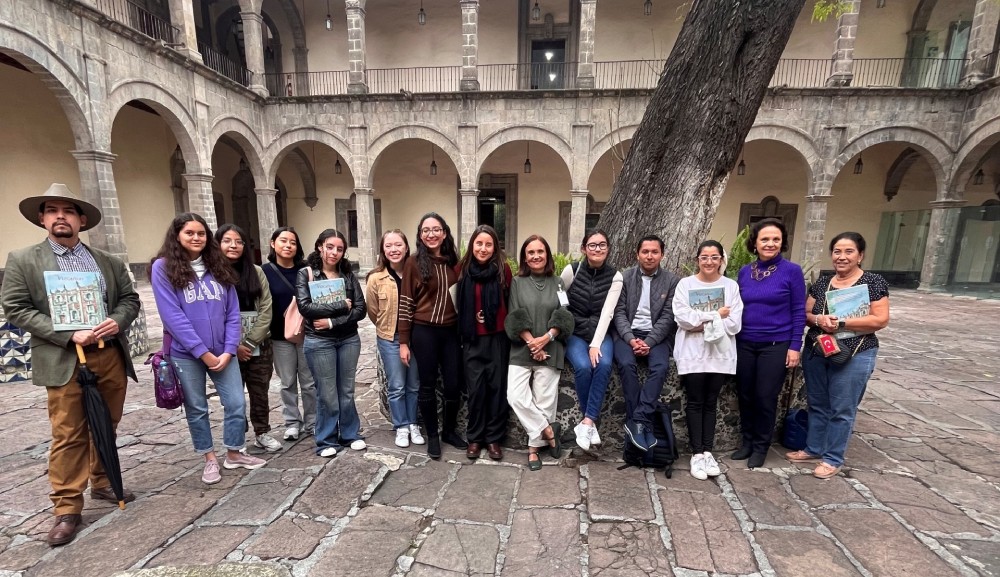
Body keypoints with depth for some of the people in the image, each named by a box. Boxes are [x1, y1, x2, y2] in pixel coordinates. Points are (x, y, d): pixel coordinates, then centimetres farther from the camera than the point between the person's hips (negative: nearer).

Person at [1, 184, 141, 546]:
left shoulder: (108, 261, 11)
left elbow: (130, 298, 10)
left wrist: (116, 322, -11)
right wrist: (68, 335, -16)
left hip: (111, 356, 3)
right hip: (64, 361, -3)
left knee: (106, 428, 14)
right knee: (68, 436, 1)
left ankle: (102, 483, 32)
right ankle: (67, 509, 14)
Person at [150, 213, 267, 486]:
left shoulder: (219, 267, 5)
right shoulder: (163, 268, -6)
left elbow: (232, 312, 3)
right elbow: (172, 316, -13)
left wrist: (228, 350, -7)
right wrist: (202, 352, -15)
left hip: (222, 352, 3)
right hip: (186, 354, -3)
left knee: (236, 403, 5)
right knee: (196, 408, 11)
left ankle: (234, 453, 26)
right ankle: (210, 459, 29)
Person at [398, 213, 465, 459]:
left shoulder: (454, 263, 6)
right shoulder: (414, 263, -5)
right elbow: (406, 303, -5)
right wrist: (403, 341, -6)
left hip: (451, 331, 3)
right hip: (424, 332, -3)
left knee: (454, 384, 9)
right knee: (428, 384, 9)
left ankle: (449, 430, 32)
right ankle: (432, 435, 28)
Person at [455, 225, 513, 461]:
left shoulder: (503, 269, -5)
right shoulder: (463, 269, 0)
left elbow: (510, 302, 0)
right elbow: (458, 303, 9)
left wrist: (508, 328, 0)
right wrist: (464, 328, 8)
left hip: (498, 337, -1)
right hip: (472, 339, 1)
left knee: (497, 386, 6)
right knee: (475, 388, 5)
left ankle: (494, 438, 23)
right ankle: (474, 438, 23)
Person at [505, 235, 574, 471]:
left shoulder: (558, 282, 9)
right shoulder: (517, 282, 6)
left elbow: (564, 317, 3)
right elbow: (514, 317, -1)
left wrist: (547, 338, -12)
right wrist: (530, 342, -12)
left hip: (550, 350, 0)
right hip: (521, 350, 0)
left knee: (544, 399, 0)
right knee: (515, 396, -12)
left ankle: (534, 447, 17)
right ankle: (549, 430, 7)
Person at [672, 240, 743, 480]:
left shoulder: (731, 286, 5)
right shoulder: (685, 284, 1)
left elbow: (734, 324, -4)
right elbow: (682, 317, -11)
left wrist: (702, 324, -11)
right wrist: (716, 315, -10)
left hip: (720, 354, 2)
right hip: (692, 353, -1)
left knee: (711, 403, 10)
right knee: (695, 402, 3)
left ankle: (708, 452, 20)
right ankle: (697, 453, 12)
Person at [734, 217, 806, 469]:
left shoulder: (792, 271, -6)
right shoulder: (744, 272, 4)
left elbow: (798, 311, -5)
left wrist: (795, 346, -9)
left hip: (776, 345, -3)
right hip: (745, 344, 4)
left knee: (765, 397, 5)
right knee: (745, 395, 11)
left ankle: (760, 446, 24)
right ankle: (747, 442, 29)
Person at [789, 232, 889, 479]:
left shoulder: (873, 282, -5)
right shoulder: (822, 282, 7)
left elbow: (880, 320, -12)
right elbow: (805, 314, 8)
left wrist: (841, 323, -19)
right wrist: (818, 320, -12)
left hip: (854, 356, -4)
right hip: (816, 352, 4)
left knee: (842, 409, 5)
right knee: (817, 405, 15)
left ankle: (833, 459, 19)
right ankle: (813, 449, 30)